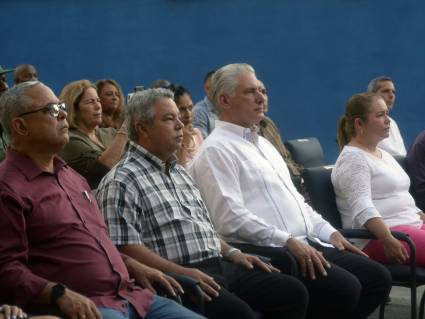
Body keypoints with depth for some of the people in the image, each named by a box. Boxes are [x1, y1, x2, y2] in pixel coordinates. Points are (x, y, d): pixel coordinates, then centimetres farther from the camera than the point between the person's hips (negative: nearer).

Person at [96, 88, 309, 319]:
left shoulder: (179, 172, 22)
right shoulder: (122, 181, -7)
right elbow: (124, 246, -16)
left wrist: (231, 253, 13)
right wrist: (182, 273, -21)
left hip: (217, 265, 9)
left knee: (292, 291, -2)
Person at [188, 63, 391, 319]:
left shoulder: (262, 143, 23)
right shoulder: (216, 150, -7)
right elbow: (231, 218, -18)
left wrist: (329, 232, 12)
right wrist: (287, 241, -23)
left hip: (306, 243, 9)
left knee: (377, 277, -1)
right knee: (344, 288, -25)